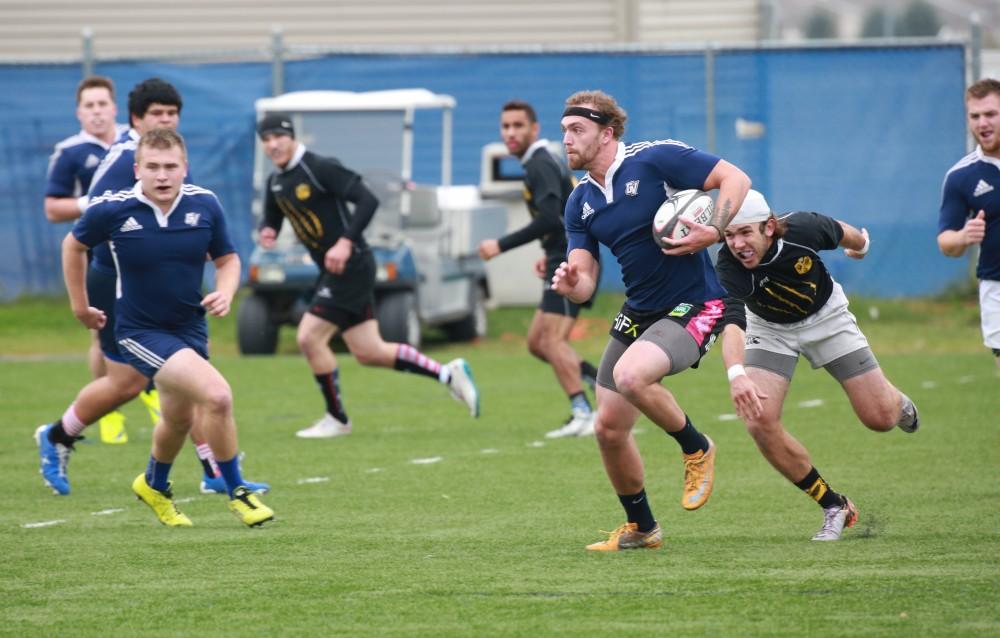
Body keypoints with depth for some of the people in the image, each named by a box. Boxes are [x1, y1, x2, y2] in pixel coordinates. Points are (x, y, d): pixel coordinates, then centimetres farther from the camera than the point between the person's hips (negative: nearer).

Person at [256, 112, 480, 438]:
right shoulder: (276, 182, 11)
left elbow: (367, 200, -20)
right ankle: (448, 374, 19)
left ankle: (337, 419, 3)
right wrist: (267, 231, -1)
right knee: (368, 352, 8)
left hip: (350, 266, -9)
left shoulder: (320, 168, -15)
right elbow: (271, 217, 24)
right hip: (330, 273, 9)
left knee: (309, 338, -11)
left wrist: (346, 242, -28)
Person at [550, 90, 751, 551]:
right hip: (637, 314, 7)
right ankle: (640, 527, 26)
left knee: (631, 375, -33)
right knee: (608, 428, 5)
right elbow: (584, 281, 3)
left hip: (693, 306, -7)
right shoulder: (580, 203, 6)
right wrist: (570, 284, -20)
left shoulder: (656, 159, -13)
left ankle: (696, 449, -6)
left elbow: (735, 178, -12)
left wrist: (714, 231, -26)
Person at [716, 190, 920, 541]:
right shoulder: (729, 268, -35)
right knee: (760, 421, -20)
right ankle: (833, 506, -1)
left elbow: (841, 232, -6)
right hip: (769, 328, 0)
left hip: (826, 317, 0)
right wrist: (737, 374, -70)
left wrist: (861, 244, 18)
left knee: (881, 418, -3)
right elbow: (731, 324, -51)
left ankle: (898, 401, 40)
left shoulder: (803, 229, -31)